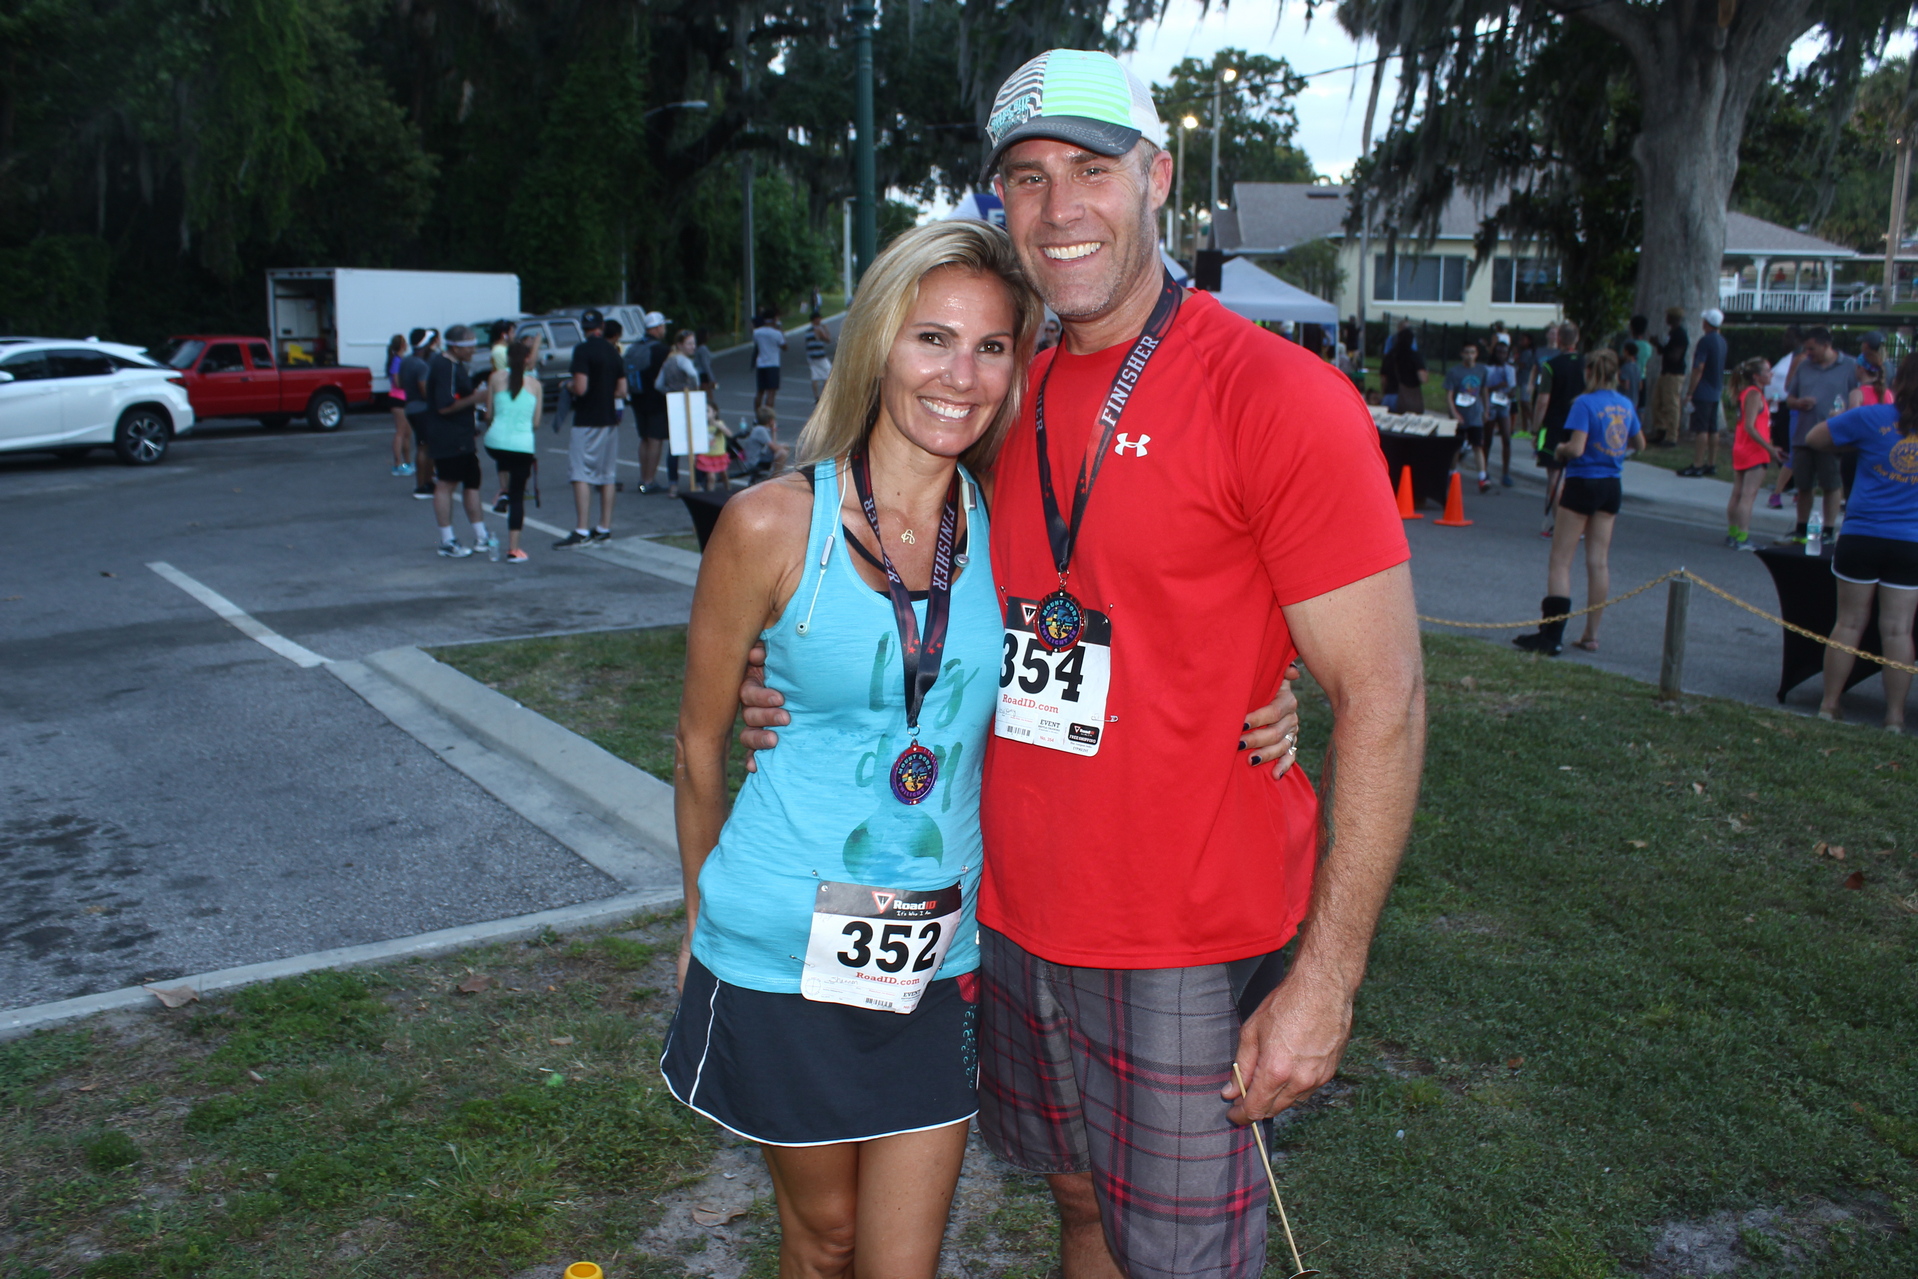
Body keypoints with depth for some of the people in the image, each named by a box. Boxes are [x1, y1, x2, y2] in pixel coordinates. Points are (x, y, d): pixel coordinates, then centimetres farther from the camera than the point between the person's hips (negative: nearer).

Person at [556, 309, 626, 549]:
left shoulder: (583, 350, -12)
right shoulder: (613, 351, 9)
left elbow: (581, 388, -18)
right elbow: (622, 390, 10)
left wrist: (568, 387, 2)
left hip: (587, 420, -7)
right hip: (610, 419, 7)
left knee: (581, 475, -7)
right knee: (607, 475, 10)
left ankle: (581, 531, -13)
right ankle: (604, 528, 14)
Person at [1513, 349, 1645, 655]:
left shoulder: (1585, 404, -15)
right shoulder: (1626, 405, 7)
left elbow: (1576, 448, -23)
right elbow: (1639, 443, 20)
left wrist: (1560, 448, -3)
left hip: (1583, 483, -6)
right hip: (1612, 484, 7)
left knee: (1560, 561, -3)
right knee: (1599, 562, 10)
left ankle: (1552, 635, -8)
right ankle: (1592, 635, 13)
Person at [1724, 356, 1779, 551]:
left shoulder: (1746, 393, 13)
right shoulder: (1755, 395, -14)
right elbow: (1749, 427, -21)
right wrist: (1769, 448, -22)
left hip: (1741, 449, 9)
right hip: (1754, 452, -9)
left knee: (1738, 494, 12)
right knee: (1748, 495, -9)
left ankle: (1732, 534, 17)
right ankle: (1742, 538, -12)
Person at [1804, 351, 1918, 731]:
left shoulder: (1871, 418, -5)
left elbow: (1813, 438, 5)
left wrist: (1846, 417, 20)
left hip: (1861, 538, -1)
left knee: (1850, 622, 8)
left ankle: (1829, 705, 15)